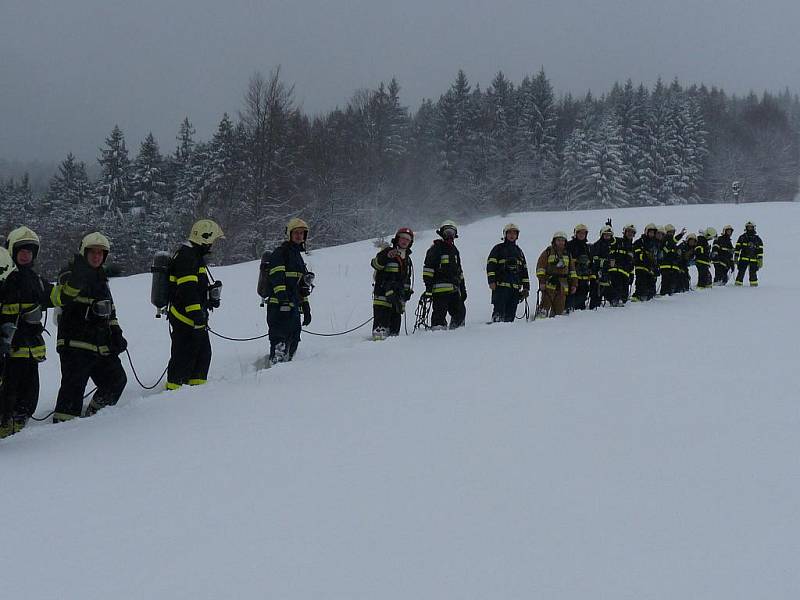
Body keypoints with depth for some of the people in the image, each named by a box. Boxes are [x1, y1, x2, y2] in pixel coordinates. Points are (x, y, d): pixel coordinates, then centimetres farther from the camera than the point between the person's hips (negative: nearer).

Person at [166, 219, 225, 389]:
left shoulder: (196, 256, 21)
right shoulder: (186, 256, -14)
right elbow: (187, 288, -23)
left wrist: (212, 291, 15)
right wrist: (196, 313, -27)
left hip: (196, 318, 11)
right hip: (186, 318, -11)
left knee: (204, 352, 14)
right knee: (185, 354, -8)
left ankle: (198, 385, 23)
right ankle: (173, 389, -4)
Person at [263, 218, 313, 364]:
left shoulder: (298, 256, 25)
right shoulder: (280, 252, -2)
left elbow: (302, 286, 29)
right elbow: (277, 277, -16)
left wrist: (306, 308, 27)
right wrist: (282, 297, -28)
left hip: (293, 306, 9)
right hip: (279, 307, -9)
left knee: (293, 341, 9)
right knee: (280, 341, -16)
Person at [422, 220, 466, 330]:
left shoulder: (454, 250, 24)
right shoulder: (436, 248, -1)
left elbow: (459, 272, 29)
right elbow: (428, 268, -9)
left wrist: (463, 289, 26)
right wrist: (428, 286, -17)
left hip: (454, 289, 8)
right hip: (440, 289, -8)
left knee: (460, 312, 6)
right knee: (440, 313, -12)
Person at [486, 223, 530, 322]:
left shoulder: (519, 251, 23)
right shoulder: (498, 249, 8)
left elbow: (524, 270, 24)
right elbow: (490, 265, -2)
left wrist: (526, 287, 18)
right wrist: (491, 281, -14)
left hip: (515, 288, 5)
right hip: (500, 286, -5)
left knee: (510, 315, 1)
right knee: (499, 312, -14)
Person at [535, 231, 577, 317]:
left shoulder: (568, 254, 18)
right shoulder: (548, 252, 3)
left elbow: (572, 270, 21)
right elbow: (540, 267, -2)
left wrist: (574, 284, 13)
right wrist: (542, 281, -12)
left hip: (562, 287, 4)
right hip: (549, 284, -4)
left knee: (559, 309, 2)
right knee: (546, 305, -12)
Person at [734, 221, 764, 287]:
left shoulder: (757, 239, 10)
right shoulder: (742, 237, 8)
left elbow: (760, 250, 9)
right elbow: (737, 247, 7)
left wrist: (760, 260, 2)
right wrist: (736, 257, 0)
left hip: (753, 260, 1)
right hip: (743, 258, -1)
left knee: (753, 272, -1)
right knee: (741, 272, -7)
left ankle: (754, 284, 9)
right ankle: (738, 284, -4)